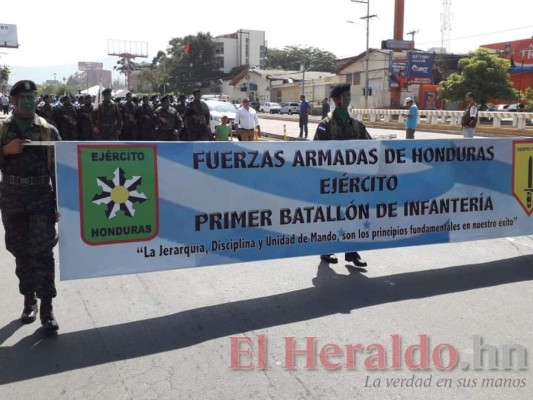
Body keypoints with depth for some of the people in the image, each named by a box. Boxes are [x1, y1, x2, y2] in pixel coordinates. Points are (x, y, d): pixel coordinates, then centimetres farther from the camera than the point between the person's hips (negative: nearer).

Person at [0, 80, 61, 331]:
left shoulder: (48, 130, 3)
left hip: (42, 197, -2)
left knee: (43, 251, -7)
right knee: (21, 252, 10)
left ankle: (46, 307, -4)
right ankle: (29, 301, 24)